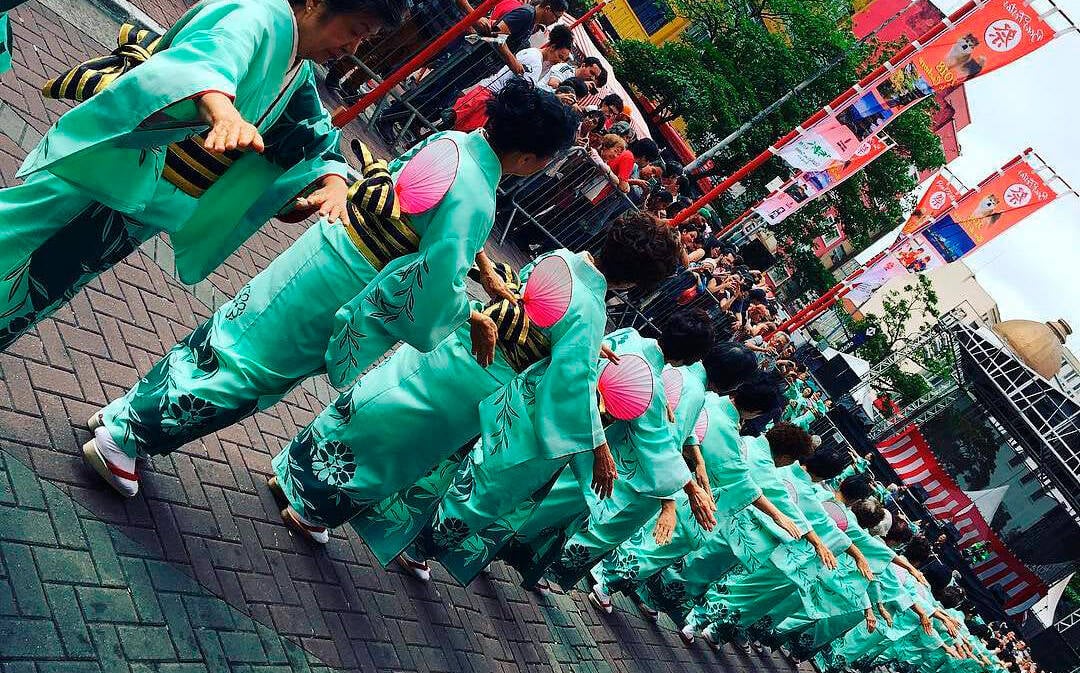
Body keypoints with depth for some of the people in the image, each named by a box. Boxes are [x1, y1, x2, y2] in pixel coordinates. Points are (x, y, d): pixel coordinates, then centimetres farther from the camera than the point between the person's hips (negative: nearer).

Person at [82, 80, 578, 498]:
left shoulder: (452, 139, 0)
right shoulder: (476, 203, -25)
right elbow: (439, 283, -28)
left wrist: (479, 261, 14)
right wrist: (476, 317, -8)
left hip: (324, 243, 7)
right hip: (337, 288, -7)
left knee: (232, 331, 18)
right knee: (247, 369, 8)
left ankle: (124, 413, 31)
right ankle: (122, 441, 16)